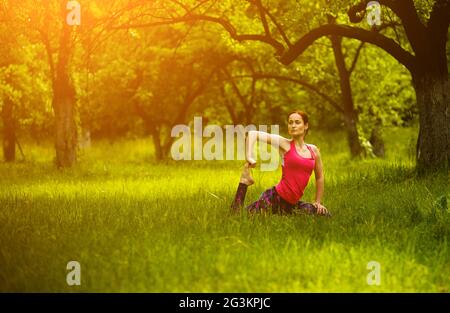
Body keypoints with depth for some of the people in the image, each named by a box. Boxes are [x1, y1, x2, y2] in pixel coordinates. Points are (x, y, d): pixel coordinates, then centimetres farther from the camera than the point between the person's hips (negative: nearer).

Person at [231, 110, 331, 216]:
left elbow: (319, 177, 26)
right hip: (274, 198, -6)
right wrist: (249, 156, -20)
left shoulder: (313, 150, 13)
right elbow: (252, 133, -8)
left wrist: (318, 202, 23)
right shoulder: (284, 144, -1)